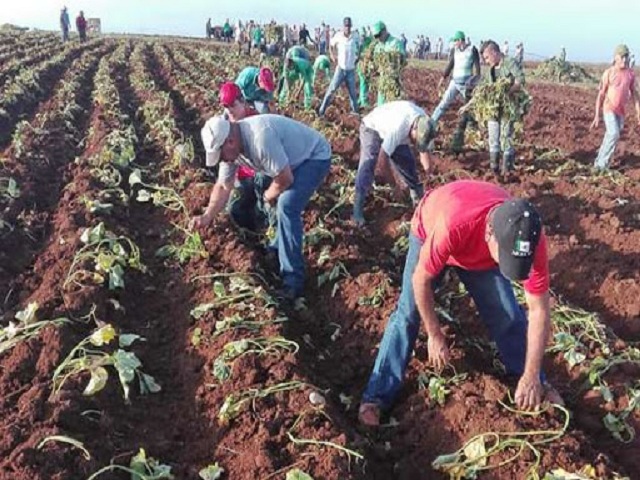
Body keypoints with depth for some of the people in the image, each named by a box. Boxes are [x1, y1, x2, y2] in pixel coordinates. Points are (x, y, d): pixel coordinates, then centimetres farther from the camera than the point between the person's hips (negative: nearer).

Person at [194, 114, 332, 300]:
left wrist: (268, 196, -8)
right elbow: (223, 186, 3)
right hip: (294, 158, 10)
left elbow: (285, 179, -29)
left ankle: (293, 280, -17)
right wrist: (207, 217, -8)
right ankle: (278, 251, 36)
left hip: (315, 157, -10)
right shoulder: (231, 146, -7)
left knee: (286, 206, -22)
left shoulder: (260, 138, -37)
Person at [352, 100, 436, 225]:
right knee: (367, 167, -22)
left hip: (389, 131, 7)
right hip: (372, 128, -7)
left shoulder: (424, 127, -20)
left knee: (408, 162, 6)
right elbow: (382, 157, -37)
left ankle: (418, 197, 26)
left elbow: (425, 153, -6)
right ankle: (358, 209, -20)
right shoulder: (398, 128, -42)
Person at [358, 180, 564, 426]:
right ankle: (375, 397, -3)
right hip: (429, 231, -2)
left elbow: (539, 311, -26)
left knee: (508, 316, -1)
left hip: (480, 252, 3)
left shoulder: (530, 238, -37)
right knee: (408, 314, -9)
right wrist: (435, 335, -20)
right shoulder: (452, 226, -49)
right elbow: (421, 280, -30)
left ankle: (538, 386, 20)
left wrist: (531, 377, -26)